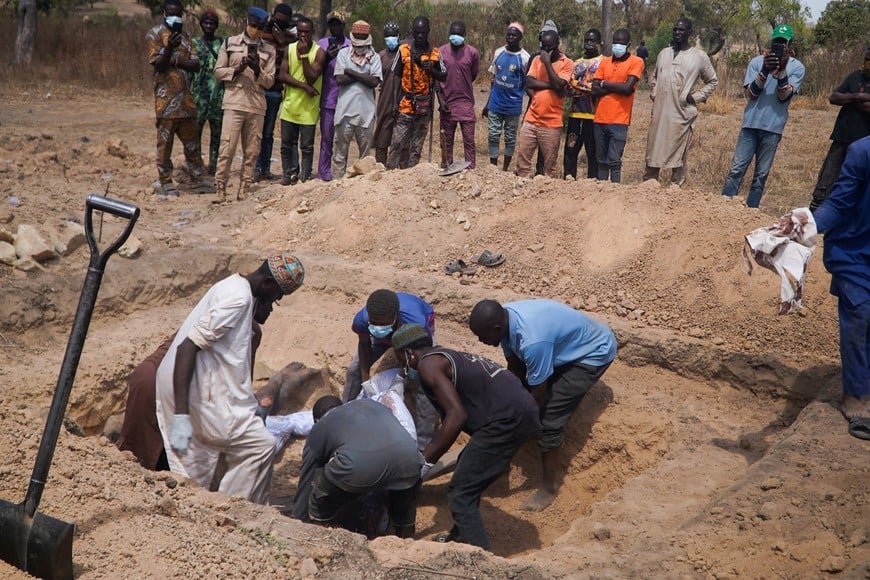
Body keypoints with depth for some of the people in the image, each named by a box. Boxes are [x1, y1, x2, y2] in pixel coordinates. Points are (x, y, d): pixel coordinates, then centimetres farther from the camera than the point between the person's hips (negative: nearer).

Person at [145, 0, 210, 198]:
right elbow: (158, 65, -10)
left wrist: (176, 60, -13)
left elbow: (195, 64, 4)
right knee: (165, 142, -2)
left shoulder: (184, 36, 15)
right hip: (166, 97, -6)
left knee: (192, 141, 8)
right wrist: (169, 48, -27)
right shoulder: (155, 34, -1)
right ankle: (166, 184, 2)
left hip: (186, 96, 6)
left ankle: (196, 180, 14)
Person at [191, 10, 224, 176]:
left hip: (219, 94, 2)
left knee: (217, 131, 6)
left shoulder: (223, 43, 8)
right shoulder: (194, 43, 6)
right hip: (200, 94, -1)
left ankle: (213, 167, 13)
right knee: (195, 130, -3)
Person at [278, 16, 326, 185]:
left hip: (308, 107, -3)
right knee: (287, 144, 10)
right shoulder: (289, 49, 4)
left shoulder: (319, 53, -6)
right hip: (290, 105, 4)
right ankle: (289, 174, 24)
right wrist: (304, 86, -14)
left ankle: (305, 178, 9)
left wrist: (304, 55, -17)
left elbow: (312, 78, -14)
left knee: (306, 146, 0)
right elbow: (282, 75, -4)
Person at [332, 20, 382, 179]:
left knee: (366, 150, 8)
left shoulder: (374, 57, 5)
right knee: (341, 150, 3)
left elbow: (374, 82, -9)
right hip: (345, 110, -1)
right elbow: (340, 78, -8)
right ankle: (337, 180, 8)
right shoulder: (343, 53, 4)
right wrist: (364, 76, -7)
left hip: (366, 111, 1)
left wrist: (351, 72, -8)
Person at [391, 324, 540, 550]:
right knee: (469, 472, 28)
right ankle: (461, 537, 39)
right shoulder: (447, 357, 25)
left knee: (461, 493, -7)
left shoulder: (428, 364, -3)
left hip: (506, 418, -10)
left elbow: (456, 415, -15)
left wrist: (425, 461, -10)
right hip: (519, 407, 10)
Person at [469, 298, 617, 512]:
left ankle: (549, 486, 3)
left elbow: (539, 395, -26)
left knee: (549, 417, -12)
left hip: (594, 352, -9)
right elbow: (515, 368, 1)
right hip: (567, 344, 9)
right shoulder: (505, 318, -14)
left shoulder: (533, 340, -39)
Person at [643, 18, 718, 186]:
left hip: (681, 115, -4)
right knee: (653, 153, 8)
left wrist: (697, 97, -1)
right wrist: (654, 92, 11)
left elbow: (712, 81, 11)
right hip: (659, 112, 4)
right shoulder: (664, 53, 13)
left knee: (678, 157, 0)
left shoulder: (699, 56, 1)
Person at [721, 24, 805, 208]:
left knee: (761, 174, 5)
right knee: (736, 169, -3)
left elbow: (784, 96, -7)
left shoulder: (797, 67, 1)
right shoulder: (757, 61, 2)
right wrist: (765, 70, -19)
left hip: (773, 128, 0)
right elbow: (751, 94, -5)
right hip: (751, 124, 0)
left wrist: (782, 70, -20)